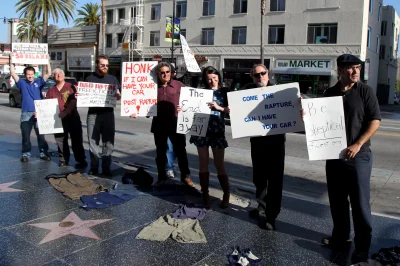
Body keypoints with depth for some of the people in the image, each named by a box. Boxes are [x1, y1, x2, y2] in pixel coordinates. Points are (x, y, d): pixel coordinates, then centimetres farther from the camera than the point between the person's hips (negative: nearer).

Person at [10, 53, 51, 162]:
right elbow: (13, 73, -4)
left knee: (41, 134, 6)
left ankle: (43, 153, 14)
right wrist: (11, 61, -9)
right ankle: (26, 153, 15)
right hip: (26, 114, 0)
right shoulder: (22, 83, 6)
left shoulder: (38, 82, 6)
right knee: (25, 135, 6)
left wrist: (47, 61, -7)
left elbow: (49, 74, -1)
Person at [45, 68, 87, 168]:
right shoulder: (51, 90, 11)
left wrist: (65, 112, -23)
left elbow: (73, 102, -12)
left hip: (72, 118, -4)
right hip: (58, 119, 4)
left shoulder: (70, 87, -1)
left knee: (76, 140, -1)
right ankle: (63, 159, 20)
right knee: (60, 140, 8)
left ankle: (81, 161, 5)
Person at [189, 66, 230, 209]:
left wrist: (219, 107, -16)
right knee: (203, 163, 6)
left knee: (219, 164, 3)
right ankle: (205, 194, 16)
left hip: (217, 130, -1)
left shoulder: (225, 92, 6)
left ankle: (226, 194, 16)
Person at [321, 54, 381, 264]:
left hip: (358, 156, -4)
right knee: (337, 200, 12)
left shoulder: (365, 91, -3)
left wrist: (357, 145, -17)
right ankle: (340, 236, 29)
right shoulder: (329, 93, 8)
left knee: (360, 202, -1)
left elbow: (375, 121, -7)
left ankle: (362, 247, 11)